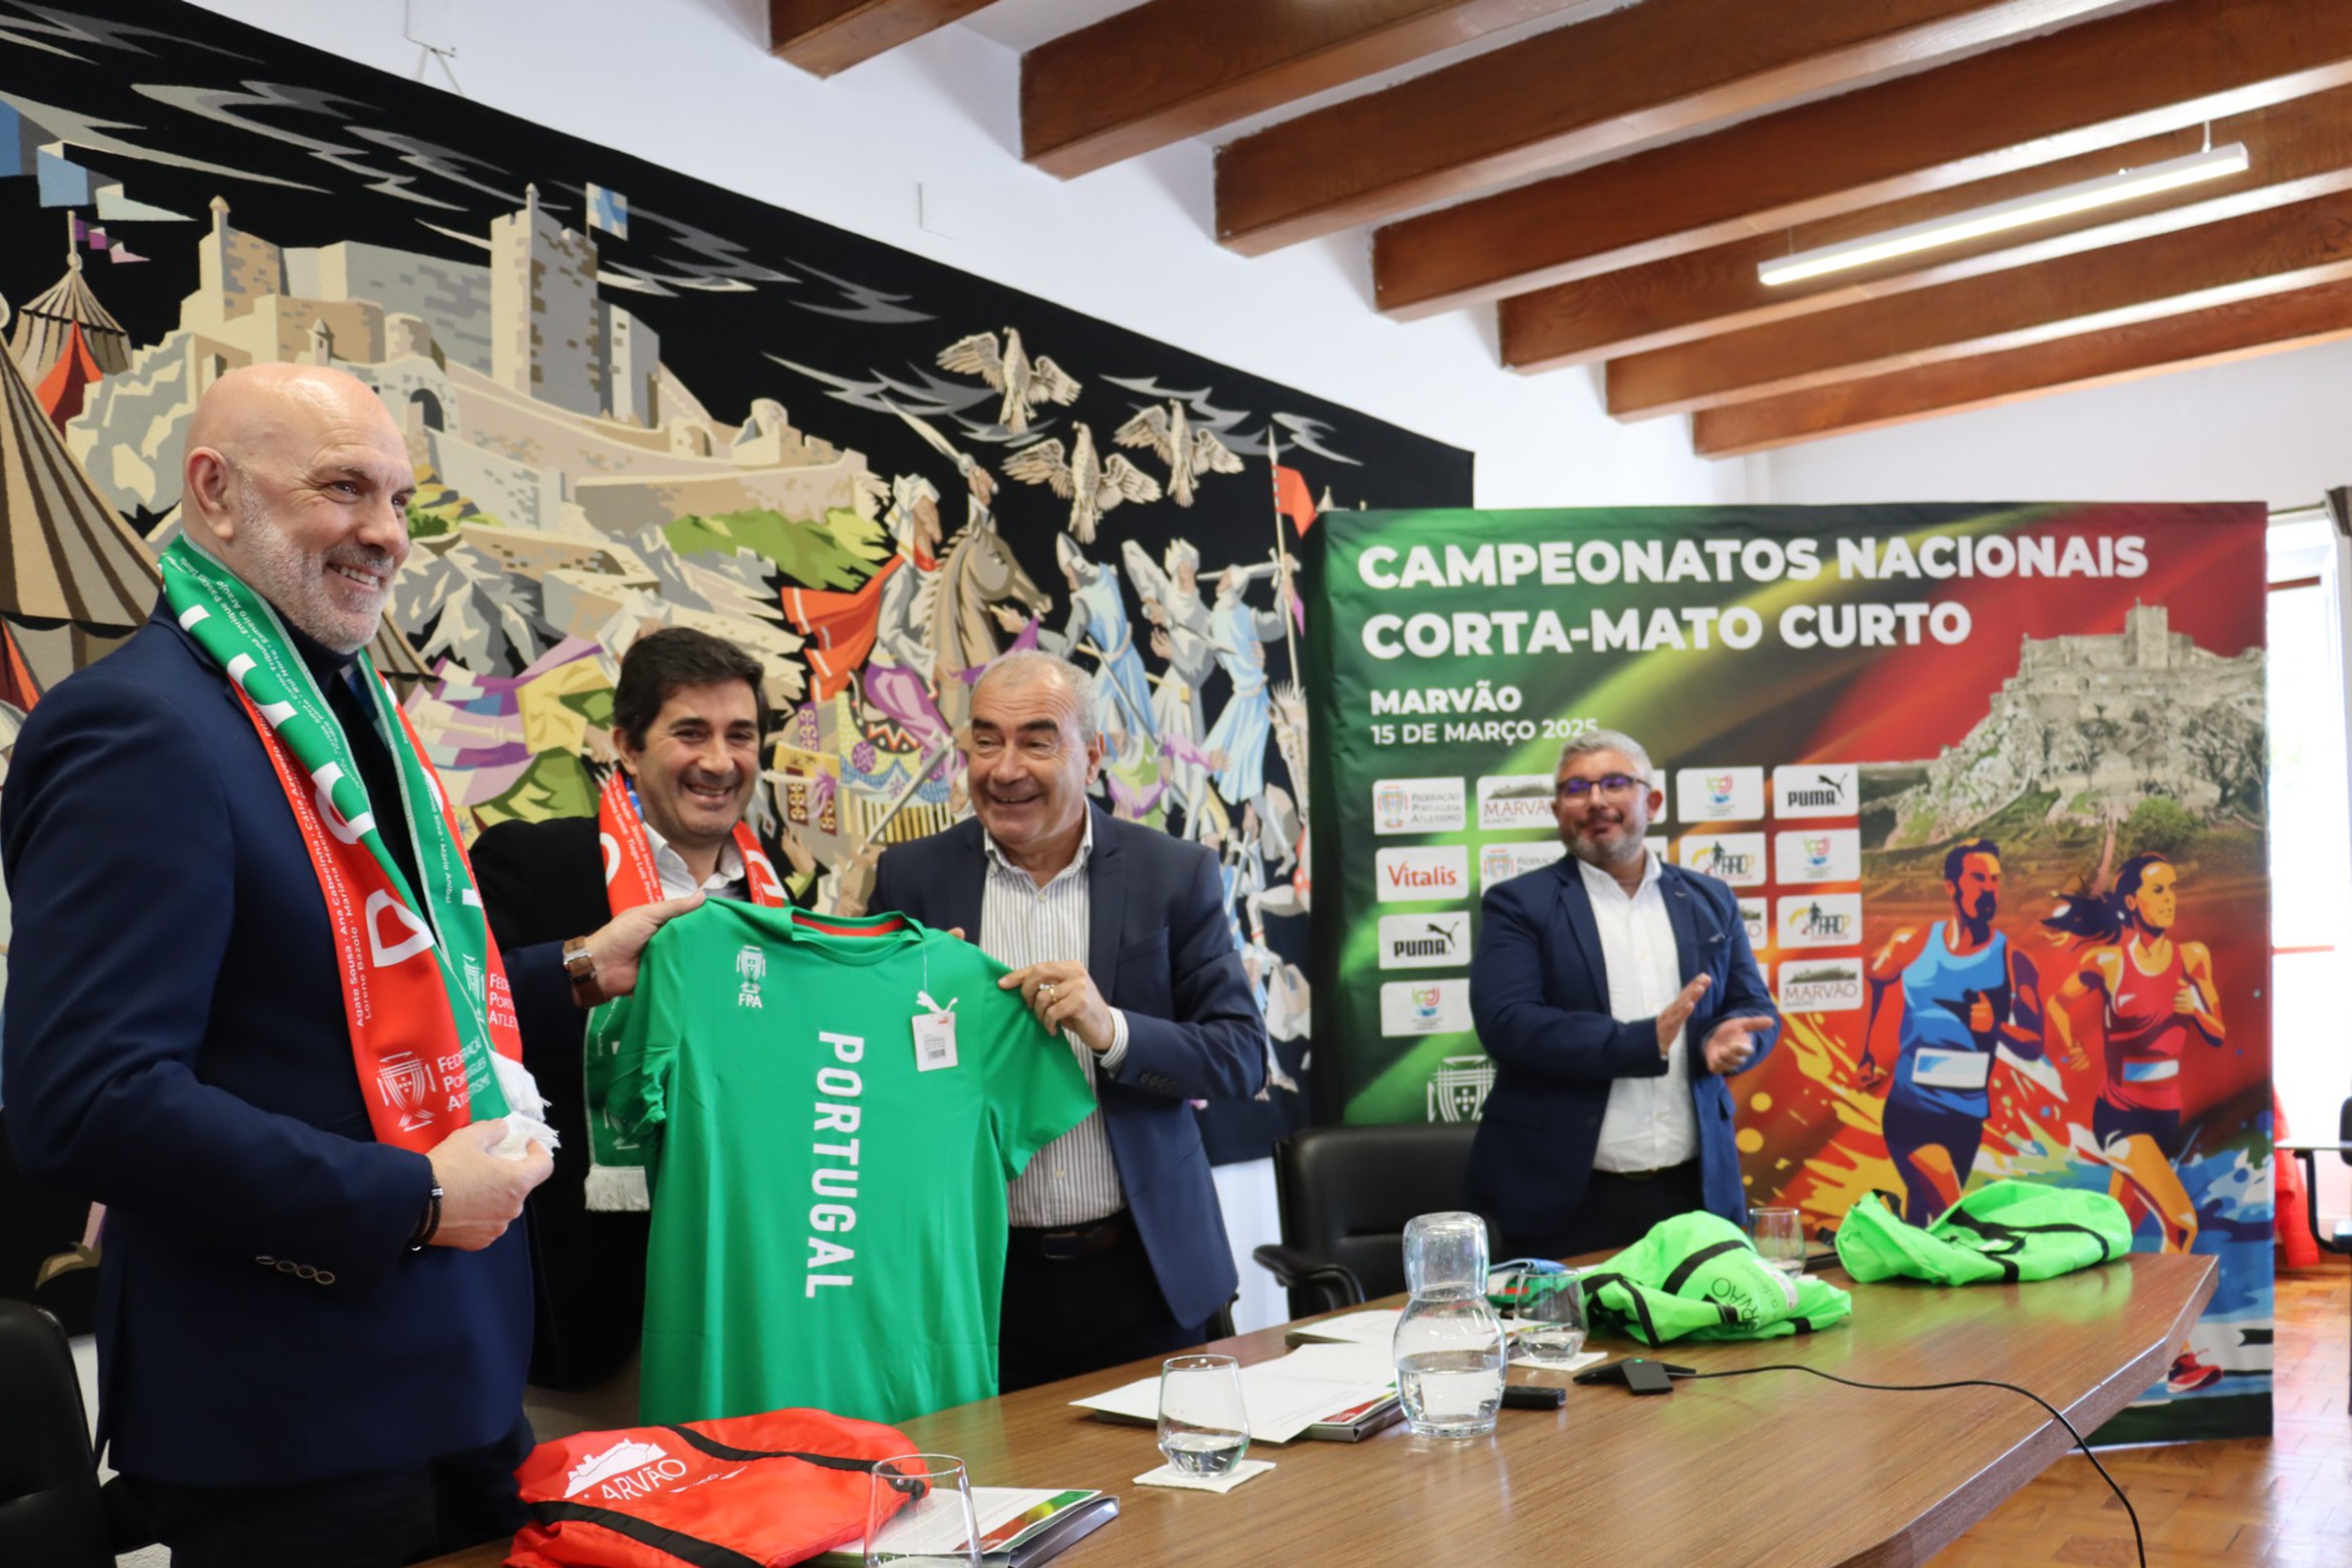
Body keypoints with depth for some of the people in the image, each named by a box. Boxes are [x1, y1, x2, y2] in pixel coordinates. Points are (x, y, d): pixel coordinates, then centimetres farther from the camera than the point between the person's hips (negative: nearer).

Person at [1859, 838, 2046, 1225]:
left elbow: (2034, 1046, -4)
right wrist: (1866, 1055, 17)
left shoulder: (2012, 963, -4)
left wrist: (1996, 1026, -24)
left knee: (1922, 1217, 16)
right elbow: (1870, 983, 15)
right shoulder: (1913, 944, -4)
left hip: (1966, 1117, 2)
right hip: (1910, 1109, -2)